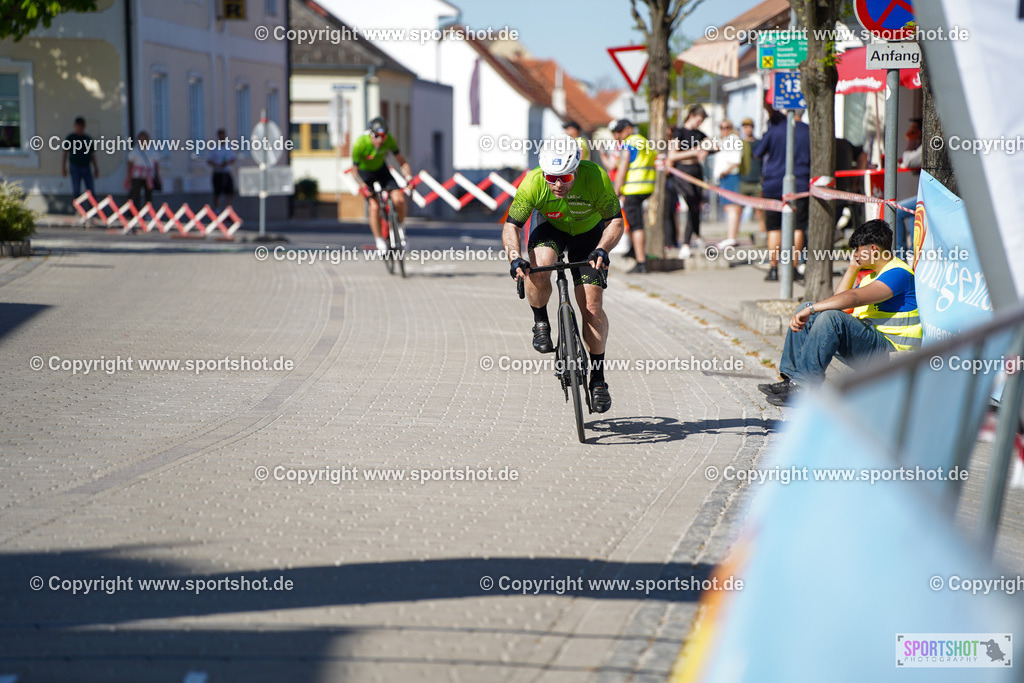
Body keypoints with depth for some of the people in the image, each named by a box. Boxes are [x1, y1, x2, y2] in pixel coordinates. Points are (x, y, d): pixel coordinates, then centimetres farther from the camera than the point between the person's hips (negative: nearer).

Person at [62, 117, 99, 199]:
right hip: (75, 167, -3)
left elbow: (92, 155, 14)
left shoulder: (88, 138, 10)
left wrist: (96, 168, 11)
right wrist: (63, 168, -5)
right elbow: (65, 154, 2)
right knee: (76, 191, -3)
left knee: (91, 191, -1)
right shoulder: (70, 138, 1)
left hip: (86, 167, 3)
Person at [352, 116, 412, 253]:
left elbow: (402, 162, -12)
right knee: (374, 206, -22)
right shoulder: (360, 144, -31)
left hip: (381, 169, 3)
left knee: (399, 200, -17)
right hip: (365, 173, -3)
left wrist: (409, 178, -27)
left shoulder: (389, 140, -22)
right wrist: (364, 186, -35)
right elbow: (355, 170, -21)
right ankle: (379, 241, -5)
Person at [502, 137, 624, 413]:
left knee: (592, 305, -10)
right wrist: (515, 258, -40)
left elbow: (615, 221, -22)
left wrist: (602, 250, -40)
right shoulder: (532, 183, -30)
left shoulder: (597, 178, -32)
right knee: (538, 266, -34)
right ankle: (541, 325, -6)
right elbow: (511, 226, -22)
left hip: (589, 233, 0)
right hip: (551, 230, 0)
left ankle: (598, 379, 3)